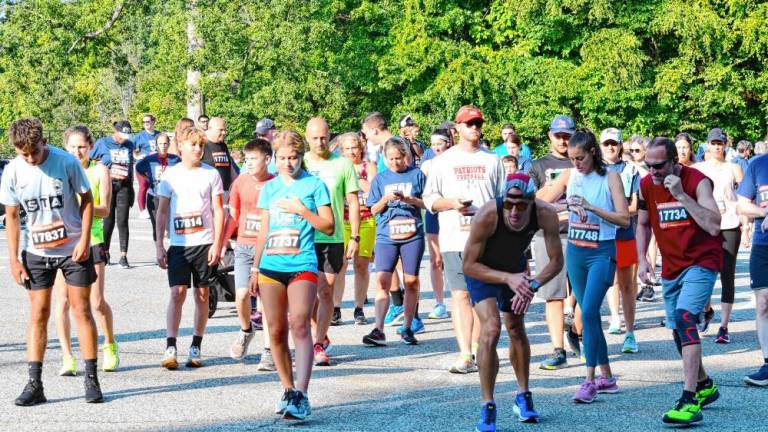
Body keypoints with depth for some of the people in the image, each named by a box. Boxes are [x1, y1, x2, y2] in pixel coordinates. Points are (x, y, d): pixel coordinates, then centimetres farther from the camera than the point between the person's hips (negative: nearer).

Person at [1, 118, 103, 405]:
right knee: (38, 314, 1)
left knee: (81, 310, 2)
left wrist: (84, 240, -11)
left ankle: (91, 379, 8)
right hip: (36, 252, 2)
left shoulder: (66, 162, -14)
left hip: (73, 249, -2)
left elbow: (87, 200, -3)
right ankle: (35, 384, 3)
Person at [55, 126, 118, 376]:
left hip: (91, 240, -1)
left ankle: (110, 346, 21)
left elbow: (104, 210, -4)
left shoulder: (99, 171, 1)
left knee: (97, 302, -4)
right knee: (63, 302, -3)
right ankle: (67, 359, 4)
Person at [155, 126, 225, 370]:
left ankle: (196, 348, 13)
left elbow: (218, 211, 4)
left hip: (204, 243, 0)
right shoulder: (171, 175, 4)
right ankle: (170, 348, -8)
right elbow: (162, 211, 8)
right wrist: (159, 246, 3)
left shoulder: (211, 174, 3)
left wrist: (217, 244, -4)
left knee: (202, 295, 5)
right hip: (178, 244, 0)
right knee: (177, 293, -9)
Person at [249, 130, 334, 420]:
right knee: (276, 331, 5)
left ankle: (301, 396, -24)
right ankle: (288, 389, 18)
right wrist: (255, 268, 16)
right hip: (271, 266, 5)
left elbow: (329, 227, 0)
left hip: (302, 265, -5)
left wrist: (301, 210, -11)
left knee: (300, 325, -18)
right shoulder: (269, 188, 14)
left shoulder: (314, 185, 2)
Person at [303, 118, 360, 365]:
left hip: (332, 238, -1)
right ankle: (322, 336, 24)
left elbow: (353, 202, 3)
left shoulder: (342, 164, 0)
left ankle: (318, 345, 4)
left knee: (326, 292, -1)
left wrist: (355, 237, -2)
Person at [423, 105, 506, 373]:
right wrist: (452, 203, -10)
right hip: (454, 239, -1)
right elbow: (429, 199, 7)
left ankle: (476, 350, 11)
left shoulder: (492, 160, 13)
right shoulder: (444, 160, 10)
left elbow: (503, 199, 14)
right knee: (461, 295, -7)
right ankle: (465, 355, -10)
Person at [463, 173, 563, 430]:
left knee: (517, 330, 15)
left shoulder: (546, 214, -31)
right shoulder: (488, 215, -40)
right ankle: (487, 408, -14)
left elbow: (556, 261, -20)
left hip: (515, 268, 4)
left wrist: (533, 285, -37)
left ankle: (523, 397, 33)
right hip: (482, 270, -4)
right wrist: (507, 278, -40)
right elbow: (469, 265, -30)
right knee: (491, 329, -20)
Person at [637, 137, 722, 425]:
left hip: (702, 261, -7)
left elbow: (713, 226, -28)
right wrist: (641, 259, 3)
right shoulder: (646, 185, -1)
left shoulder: (697, 181, -17)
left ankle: (690, 402, -30)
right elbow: (643, 224, 15)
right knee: (678, 330, 15)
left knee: (684, 317, -26)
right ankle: (704, 386, 39)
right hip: (671, 266, 7)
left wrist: (681, 195, -31)